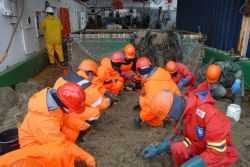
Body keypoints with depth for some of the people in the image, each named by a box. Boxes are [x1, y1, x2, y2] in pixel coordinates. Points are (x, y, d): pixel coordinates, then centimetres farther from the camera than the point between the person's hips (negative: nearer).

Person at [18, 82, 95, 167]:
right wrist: (86, 157, -21)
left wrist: (80, 125, -13)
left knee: (73, 131, -8)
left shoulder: (56, 96, -22)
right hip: (33, 143, -7)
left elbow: (65, 116, -1)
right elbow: (63, 145, -29)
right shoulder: (46, 122, -41)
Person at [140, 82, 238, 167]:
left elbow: (217, 151, -28)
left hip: (222, 152, -6)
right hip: (200, 146, 6)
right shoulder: (182, 113, -9)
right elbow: (188, 138, 3)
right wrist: (157, 150, -4)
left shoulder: (207, 113, -33)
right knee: (176, 147, -21)